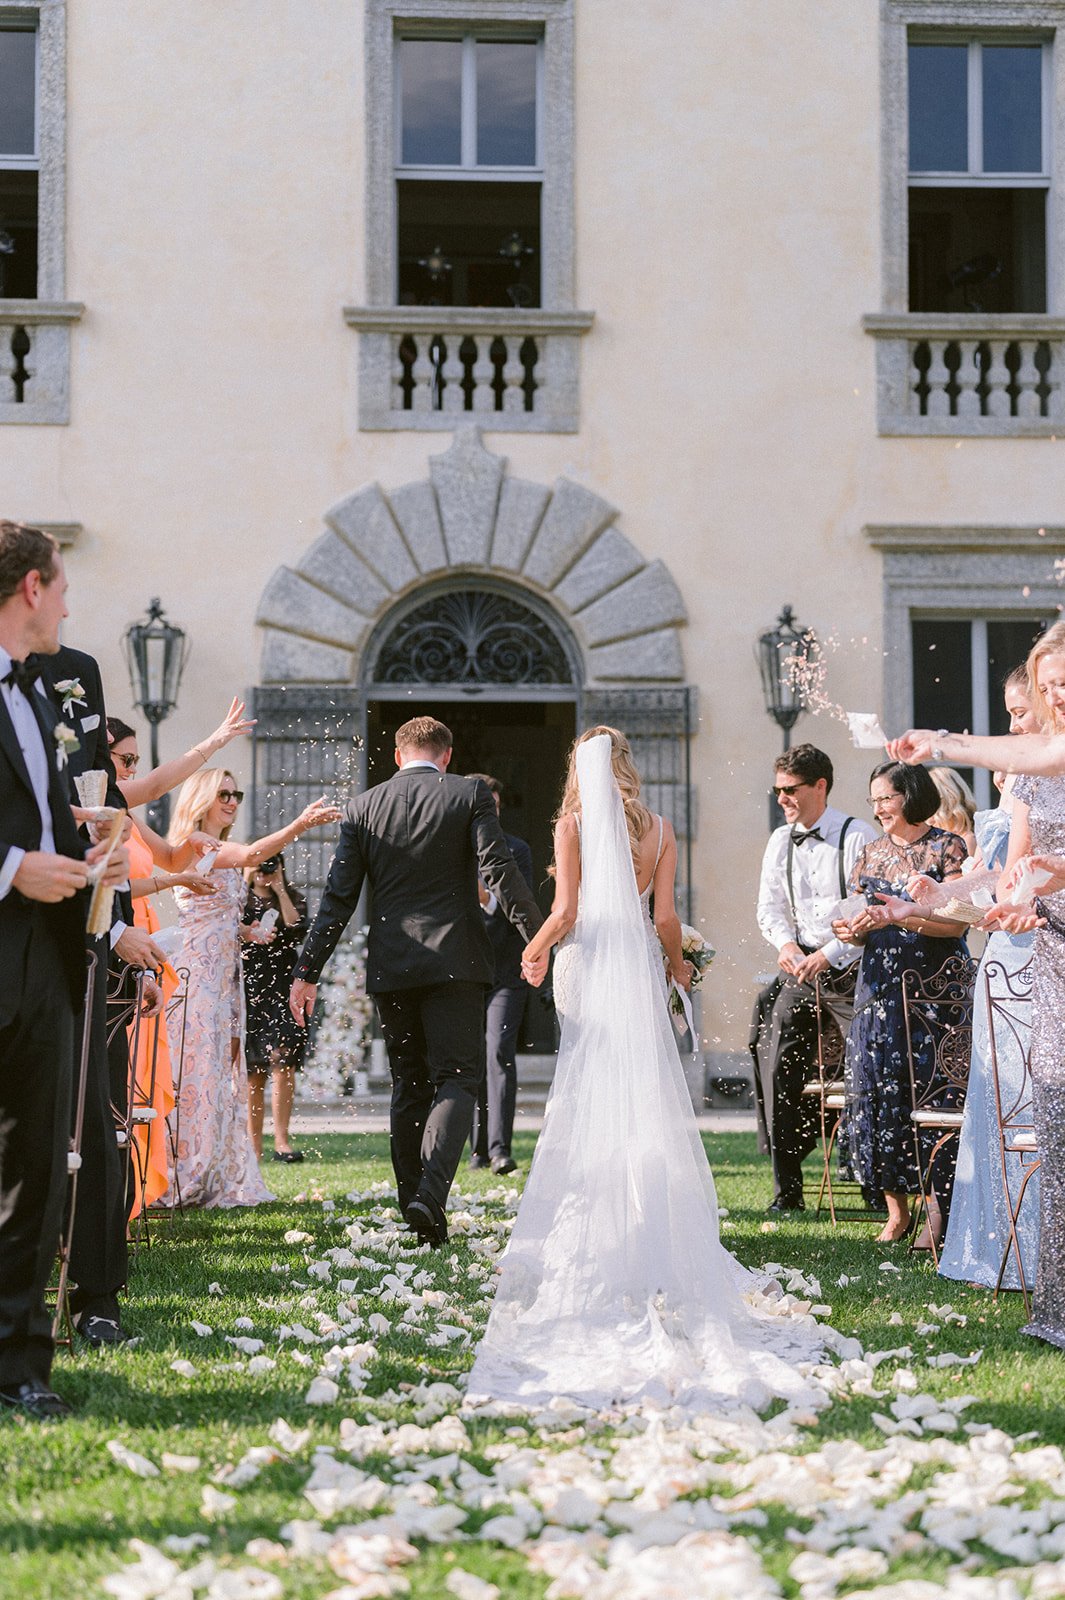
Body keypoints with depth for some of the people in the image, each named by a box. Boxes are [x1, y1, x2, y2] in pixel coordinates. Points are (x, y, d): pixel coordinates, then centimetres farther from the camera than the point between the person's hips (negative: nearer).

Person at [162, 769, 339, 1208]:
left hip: (224, 975, 9)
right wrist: (300, 824, -35)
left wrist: (242, 932, 9)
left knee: (223, 1069, 9)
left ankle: (219, 1179, 13)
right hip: (196, 971, -9)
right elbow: (250, 855, -26)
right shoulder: (190, 843, -9)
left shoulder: (222, 851, 21)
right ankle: (187, 1181, -8)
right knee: (199, 1068, -11)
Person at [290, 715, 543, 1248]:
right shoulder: (470, 796, 0)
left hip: (390, 965, 3)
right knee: (456, 1078, -2)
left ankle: (412, 1206, 11)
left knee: (409, 1085, 12)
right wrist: (540, 938, -7)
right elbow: (500, 872, -9)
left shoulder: (363, 807, 7)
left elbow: (339, 897, 4)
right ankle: (432, 1190, -23)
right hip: (454, 962, -3)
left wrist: (307, 971, 6)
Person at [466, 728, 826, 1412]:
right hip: (640, 971, 2)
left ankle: (594, 1254, 1)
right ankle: (657, 1261, 6)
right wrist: (676, 966, 20)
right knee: (648, 1101, 6)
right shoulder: (658, 829, 4)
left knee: (590, 1104, 2)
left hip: (586, 969, -2)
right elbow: (665, 918, 2)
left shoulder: (573, 824, -4)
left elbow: (565, 912, -10)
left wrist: (533, 952, 8)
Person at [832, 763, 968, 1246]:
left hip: (932, 987, -5)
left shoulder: (946, 848, -3)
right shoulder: (873, 852, 15)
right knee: (876, 1091, -1)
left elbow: (957, 921, -11)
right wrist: (851, 929, -6)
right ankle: (896, 1211, 5)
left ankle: (937, 1211, -7)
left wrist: (900, 916, -21)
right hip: (880, 985, 5)